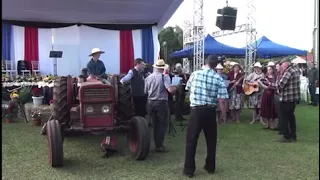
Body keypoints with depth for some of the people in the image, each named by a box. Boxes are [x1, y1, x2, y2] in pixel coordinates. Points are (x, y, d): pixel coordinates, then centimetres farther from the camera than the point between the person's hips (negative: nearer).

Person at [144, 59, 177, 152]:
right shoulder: (165, 76, -12)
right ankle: (159, 145, 3)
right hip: (161, 103, -5)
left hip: (151, 102, 5)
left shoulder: (148, 77, 4)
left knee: (155, 124, 15)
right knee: (162, 124, 5)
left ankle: (157, 144, 21)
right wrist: (176, 87, -2)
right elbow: (170, 90, -22)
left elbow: (145, 91, 11)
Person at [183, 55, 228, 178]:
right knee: (211, 140, 16)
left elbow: (188, 89, 15)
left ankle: (189, 170, 8)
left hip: (196, 110, -1)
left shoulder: (195, 74, -1)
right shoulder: (219, 79, -3)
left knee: (191, 140, 5)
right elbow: (222, 100, -8)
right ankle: (210, 167, 26)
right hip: (210, 111, 1)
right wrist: (224, 115, 5)